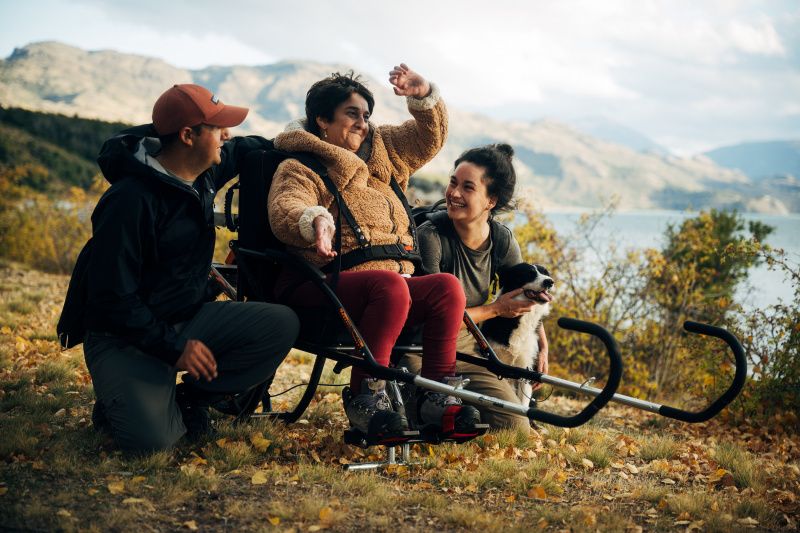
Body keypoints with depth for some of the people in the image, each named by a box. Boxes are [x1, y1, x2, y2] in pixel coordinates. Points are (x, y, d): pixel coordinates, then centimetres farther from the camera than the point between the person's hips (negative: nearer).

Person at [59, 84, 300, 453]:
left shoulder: (206, 172, 3)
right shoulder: (130, 200, -22)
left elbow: (243, 147, 28)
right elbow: (113, 296, -23)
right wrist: (172, 347, -26)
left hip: (189, 318, 7)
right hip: (125, 336, -7)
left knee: (282, 325, -16)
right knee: (151, 437, -30)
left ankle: (189, 398, -2)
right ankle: (122, 400, 7)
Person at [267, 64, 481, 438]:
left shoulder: (382, 151, 23)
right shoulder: (299, 170, 2)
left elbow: (430, 137, 25)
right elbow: (285, 211, -18)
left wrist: (424, 96, 5)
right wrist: (315, 220, -42)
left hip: (393, 286, 6)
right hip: (325, 287, -6)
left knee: (447, 287, -21)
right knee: (390, 285, -35)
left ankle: (436, 396, -18)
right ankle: (364, 397, -26)